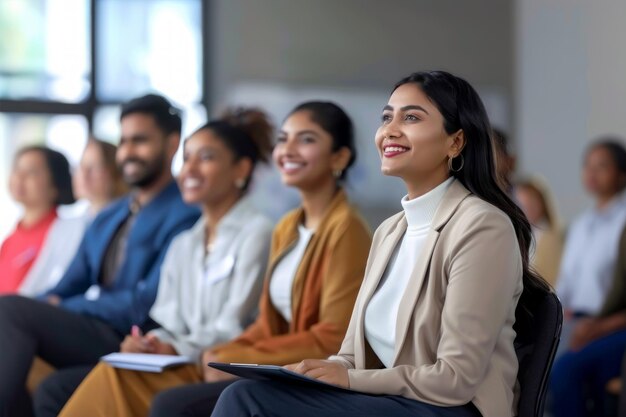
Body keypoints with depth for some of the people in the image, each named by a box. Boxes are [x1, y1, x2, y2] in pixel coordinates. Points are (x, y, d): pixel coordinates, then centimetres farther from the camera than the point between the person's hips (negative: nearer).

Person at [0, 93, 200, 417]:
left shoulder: (183, 217, -3)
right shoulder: (106, 220, 24)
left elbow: (147, 304, -11)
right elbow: (68, 288, 21)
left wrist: (60, 308, -6)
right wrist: (50, 304, -4)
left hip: (128, 342, -7)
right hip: (81, 332, 7)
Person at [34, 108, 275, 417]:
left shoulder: (257, 234, -1)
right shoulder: (182, 245, 23)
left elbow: (234, 331, -9)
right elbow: (169, 325, 15)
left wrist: (173, 350, -22)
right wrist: (150, 346, -8)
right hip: (179, 368, 7)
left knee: (113, 379, -30)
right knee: (55, 391, -13)